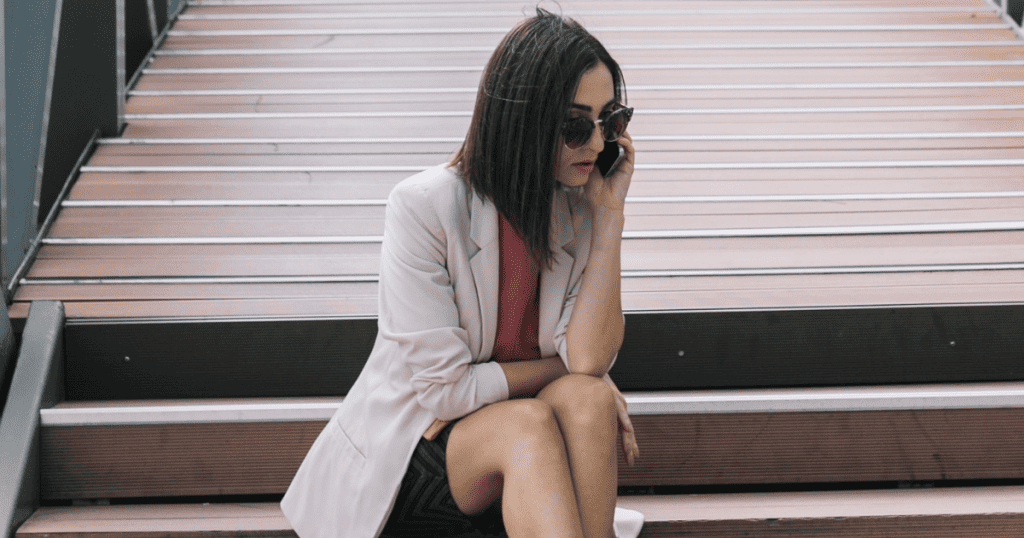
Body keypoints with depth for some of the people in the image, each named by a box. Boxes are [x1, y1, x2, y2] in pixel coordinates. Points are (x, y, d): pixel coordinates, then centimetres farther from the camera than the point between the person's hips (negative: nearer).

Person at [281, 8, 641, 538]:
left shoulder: (579, 207, -4)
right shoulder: (424, 206, -19)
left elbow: (591, 359, -16)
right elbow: (443, 389, -19)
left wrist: (610, 215, -18)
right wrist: (565, 367, -9)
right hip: (418, 441, -4)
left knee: (586, 399, -28)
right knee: (531, 425, -33)